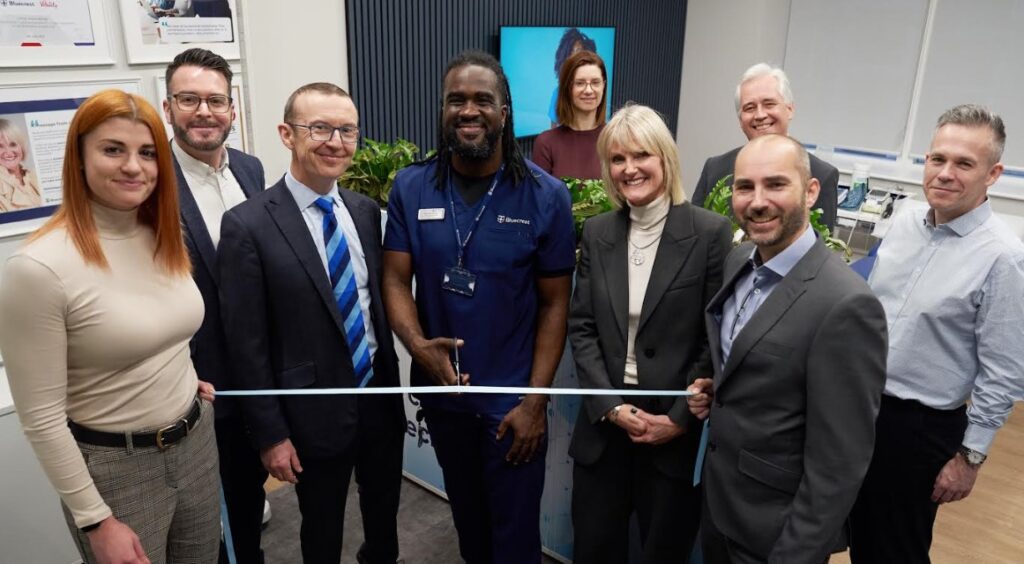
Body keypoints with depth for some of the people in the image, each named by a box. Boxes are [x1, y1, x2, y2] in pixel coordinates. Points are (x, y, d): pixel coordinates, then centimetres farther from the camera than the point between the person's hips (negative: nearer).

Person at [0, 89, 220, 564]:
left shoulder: (166, 240, 1)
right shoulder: (39, 268, -20)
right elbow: (41, 418, -16)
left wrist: (181, 380, 6)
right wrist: (96, 521, -14)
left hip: (196, 440, 6)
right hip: (114, 466, -6)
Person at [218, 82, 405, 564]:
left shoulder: (365, 211, 2)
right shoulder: (248, 225, -15)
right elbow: (246, 344, -13)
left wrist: (391, 379, 12)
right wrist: (270, 434, -11)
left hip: (381, 396, 5)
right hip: (317, 413, -5)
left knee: (385, 512, 25)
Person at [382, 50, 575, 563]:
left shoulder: (546, 196, -12)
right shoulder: (410, 187, -6)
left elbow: (554, 304, -9)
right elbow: (395, 279, -4)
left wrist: (536, 401, -12)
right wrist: (418, 345, -24)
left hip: (512, 397, -2)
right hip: (441, 390, 3)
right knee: (465, 513, 26)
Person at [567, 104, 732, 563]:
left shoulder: (710, 232, -8)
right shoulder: (597, 232, 4)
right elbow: (581, 327, 2)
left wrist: (679, 419, -11)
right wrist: (611, 407, -8)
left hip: (678, 430, -3)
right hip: (603, 425, 3)